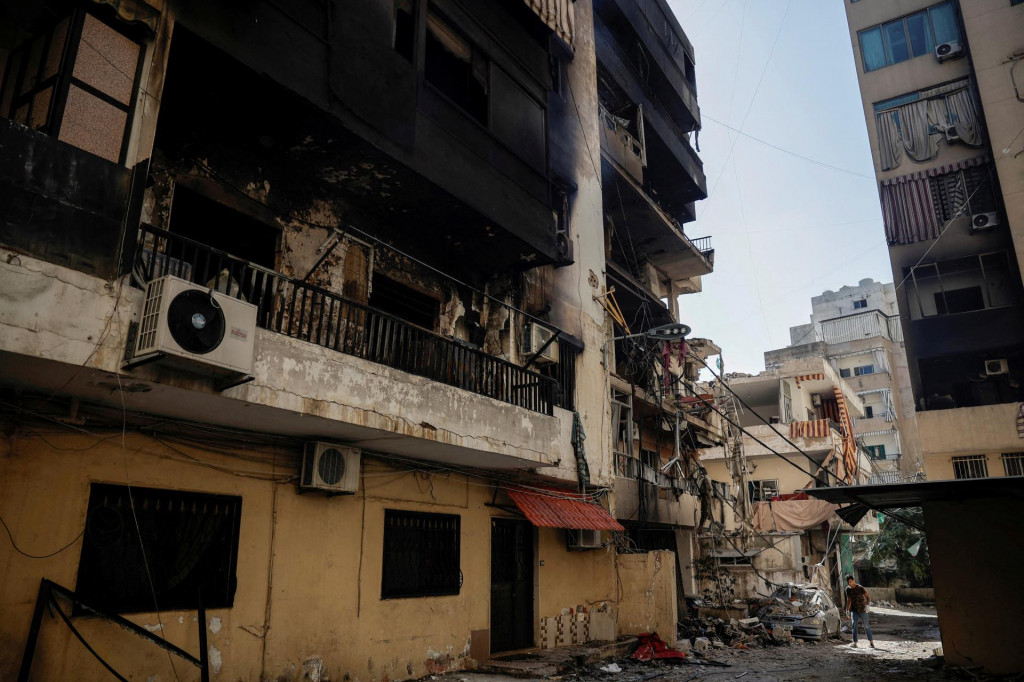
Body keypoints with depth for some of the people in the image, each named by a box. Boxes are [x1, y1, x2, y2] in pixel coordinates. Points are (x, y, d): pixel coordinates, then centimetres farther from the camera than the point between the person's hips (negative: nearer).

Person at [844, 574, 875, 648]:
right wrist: (847, 610, 12)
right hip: (854, 610, 3)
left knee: (866, 626, 3)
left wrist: (867, 605, -27)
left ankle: (871, 642, 18)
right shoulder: (848, 589, 2)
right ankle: (855, 642, -8)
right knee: (854, 625, -10)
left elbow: (868, 597, -11)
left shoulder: (860, 588, -12)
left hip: (862, 610, -3)